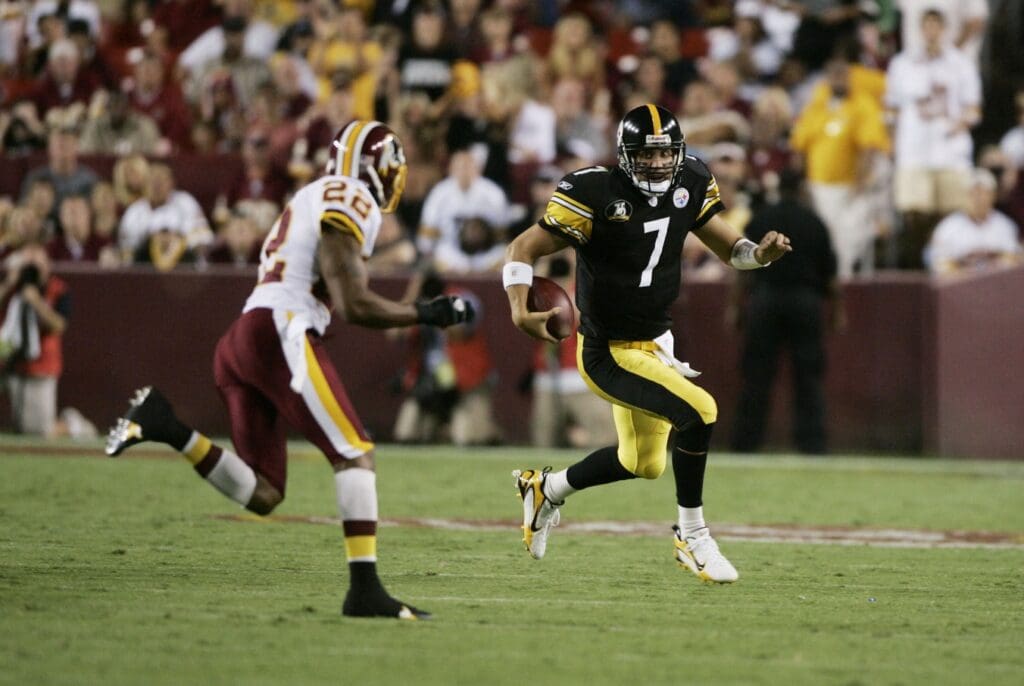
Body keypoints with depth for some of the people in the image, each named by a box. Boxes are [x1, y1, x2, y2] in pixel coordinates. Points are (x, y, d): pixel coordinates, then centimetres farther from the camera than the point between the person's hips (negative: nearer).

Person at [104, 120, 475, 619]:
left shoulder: (312, 199, 28)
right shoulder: (351, 201, -1)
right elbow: (354, 305, -9)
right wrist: (426, 314, 1)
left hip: (239, 342, 9)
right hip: (281, 334, -9)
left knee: (261, 496, 6)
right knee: (356, 455, -9)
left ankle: (166, 427, -4)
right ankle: (365, 589, -17)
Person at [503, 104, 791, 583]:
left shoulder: (688, 185, -3)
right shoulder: (596, 194, -22)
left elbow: (726, 246, 8)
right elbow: (525, 249, -17)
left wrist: (759, 254, -15)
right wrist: (520, 312, -33)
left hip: (653, 345, 8)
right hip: (608, 355, -8)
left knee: (644, 465, 20)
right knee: (699, 412, -25)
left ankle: (547, 489, 43)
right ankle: (692, 535, -8)